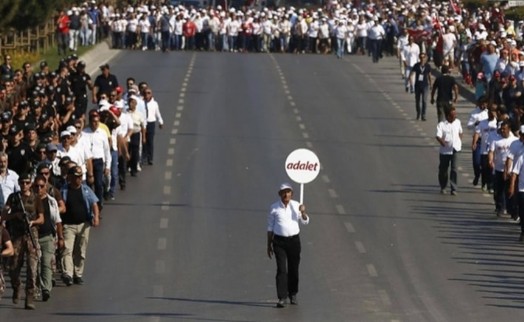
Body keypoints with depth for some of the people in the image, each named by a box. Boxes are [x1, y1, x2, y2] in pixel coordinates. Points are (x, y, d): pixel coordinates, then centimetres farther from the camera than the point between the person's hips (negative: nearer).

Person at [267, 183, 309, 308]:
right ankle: (282, 298, -11)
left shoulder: (296, 205, 4)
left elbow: (305, 222, 1)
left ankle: (293, 294, 26)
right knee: (281, 269, -9)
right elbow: (270, 227, 7)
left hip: (294, 240, 2)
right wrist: (269, 245, 6)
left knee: (293, 269, 8)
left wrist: (303, 213, -21)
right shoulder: (274, 207, 1)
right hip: (279, 241, -2)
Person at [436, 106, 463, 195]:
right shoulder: (442, 124, -12)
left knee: (454, 168, -8)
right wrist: (442, 141, -43)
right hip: (445, 150, -2)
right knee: (443, 169, 11)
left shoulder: (457, 122, 3)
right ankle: (443, 187, 31)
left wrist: (460, 142, 11)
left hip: (455, 149, 2)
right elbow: (438, 136, -24)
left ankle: (453, 188, -5)